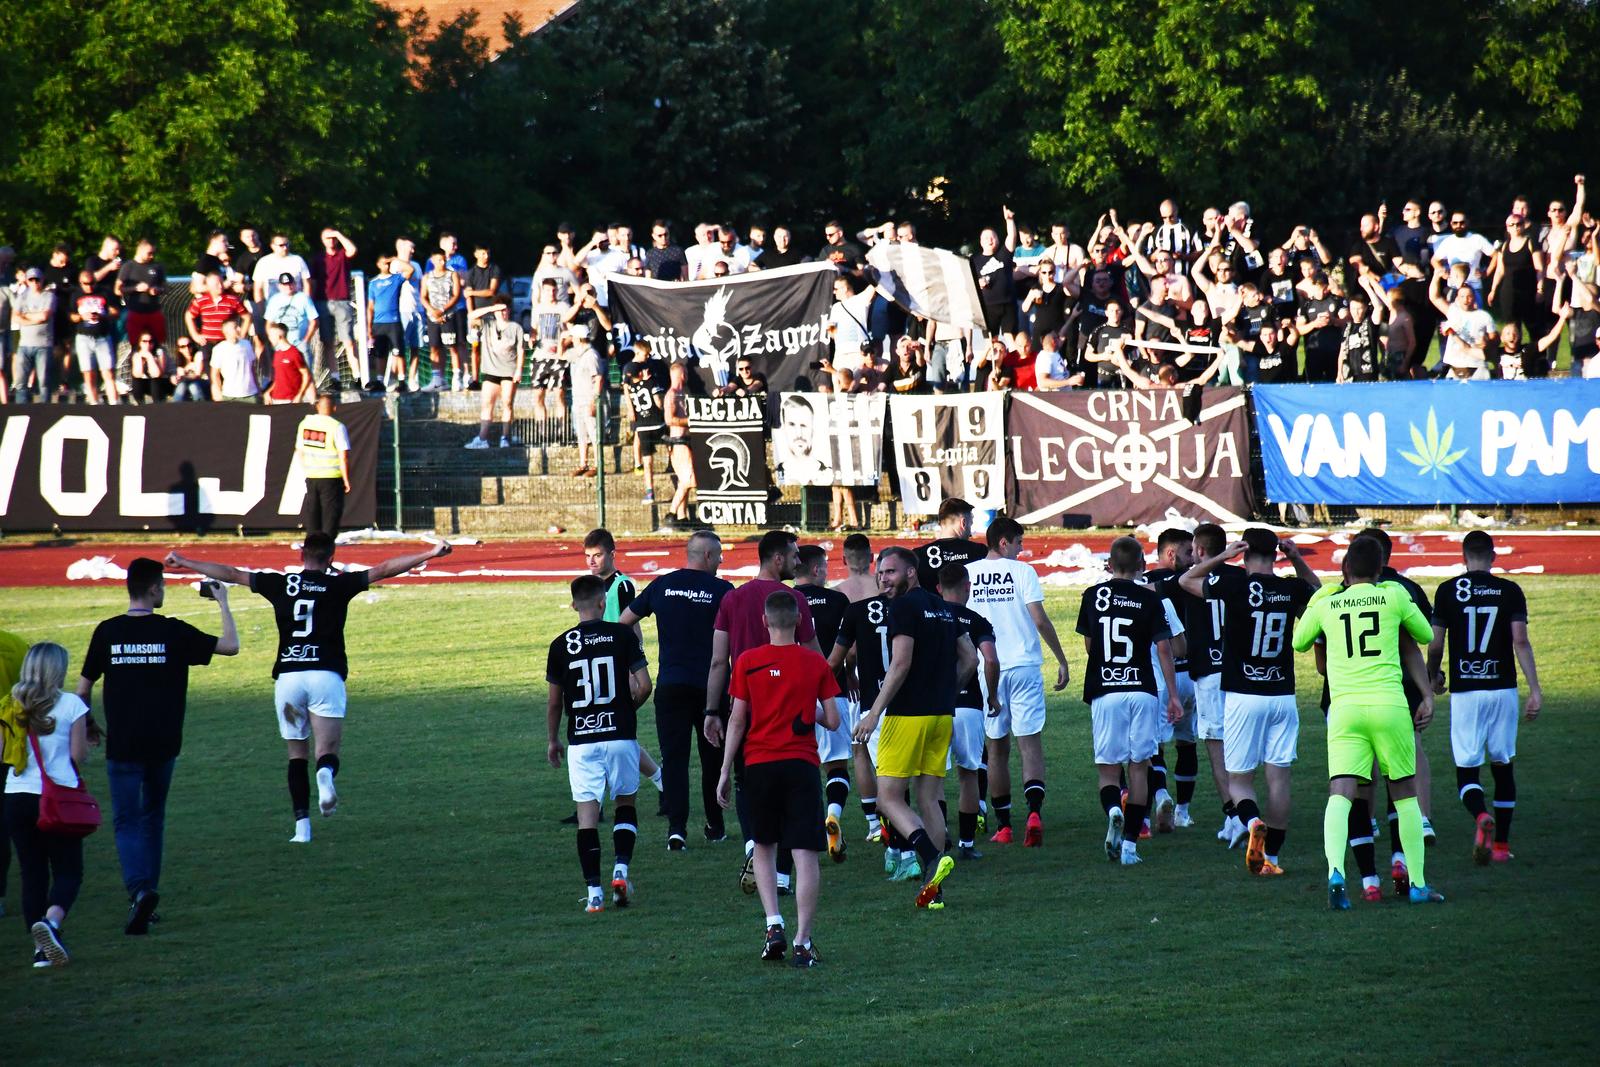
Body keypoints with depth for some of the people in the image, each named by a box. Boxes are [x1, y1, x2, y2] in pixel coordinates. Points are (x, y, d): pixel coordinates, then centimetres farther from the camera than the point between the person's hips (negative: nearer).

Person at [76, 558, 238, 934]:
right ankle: (147, 890, 22)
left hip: (122, 744, -1)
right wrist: (223, 603, 11)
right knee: (153, 817, 19)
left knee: (127, 820, 0)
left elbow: (83, 688, 4)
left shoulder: (107, 632, -3)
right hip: (163, 744, 1)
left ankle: (139, 889, -23)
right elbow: (230, 646, -3)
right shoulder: (173, 632, -6)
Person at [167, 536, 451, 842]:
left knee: (297, 755, 11)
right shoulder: (339, 585, 5)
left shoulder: (279, 584, 10)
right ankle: (325, 775, -39)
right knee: (328, 752, -2)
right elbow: (383, 570, 2)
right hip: (327, 675, -2)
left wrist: (184, 563, 29)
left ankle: (302, 826, 1)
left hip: (287, 676, 2)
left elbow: (231, 574, 18)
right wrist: (431, 554, 4)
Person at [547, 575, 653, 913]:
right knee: (625, 802, 17)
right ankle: (621, 869, 0)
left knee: (587, 811, 0)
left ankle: (594, 891, -6)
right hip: (620, 734, 0)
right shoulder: (622, 635, -2)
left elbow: (554, 701, 7)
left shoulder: (561, 645, 2)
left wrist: (553, 740, 22)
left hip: (581, 740, 0)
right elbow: (644, 685, -6)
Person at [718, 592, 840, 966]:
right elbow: (833, 721, 1)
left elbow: (737, 720, -1)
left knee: (764, 848, 18)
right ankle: (802, 942, -8)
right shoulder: (815, 663, 0)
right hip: (802, 765, -1)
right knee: (805, 855, -2)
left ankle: (774, 925, 3)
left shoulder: (748, 661, -1)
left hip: (759, 764, 1)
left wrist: (725, 773, 5)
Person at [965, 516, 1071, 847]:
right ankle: (1034, 812, -22)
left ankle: (1004, 826, 12)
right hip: (1024, 667, -2)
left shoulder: (967, 574, 4)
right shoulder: (1021, 572, -5)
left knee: (997, 748, 11)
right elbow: (1039, 620, -9)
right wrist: (1061, 660, -1)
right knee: (1030, 744, -2)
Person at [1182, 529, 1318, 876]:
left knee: (1239, 778, 5)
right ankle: (1271, 856, 8)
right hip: (1283, 696, 3)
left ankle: (1252, 822, -24)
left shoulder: (1235, 583, -10)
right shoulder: (1291, 589, 0)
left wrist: (1222, 556, 5)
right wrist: (1298, 561, 14)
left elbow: (1186, 580, 7)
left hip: (1242, 697, -2)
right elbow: (1319, 593, 26)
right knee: (1278, 777, 7)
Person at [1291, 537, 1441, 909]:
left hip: (1344, 707, 1)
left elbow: (1299, 642, 26)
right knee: (1405, 794, 12)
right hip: (1389, 705, -1)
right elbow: (1425, 635, 18)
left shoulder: (1325, 605, 8)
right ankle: (1418, 883, 16)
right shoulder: (1394, 596, 4)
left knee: (1340, 795, -7)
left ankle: (1336, 871, -31)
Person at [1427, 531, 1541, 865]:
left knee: (1467, 771, 3)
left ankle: (1482, 817, -27)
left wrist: (1434, 676, 20)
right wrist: (1535, 690, -7)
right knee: (1502, 767, 14)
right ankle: (1501, 844, 16)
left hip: (1464, 691, -1)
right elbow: (1520, 641, -8)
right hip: (1502, 688, 1)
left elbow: (1435, 644, 0)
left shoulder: (1448, 591, -1)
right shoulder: (1510, 591, 0)